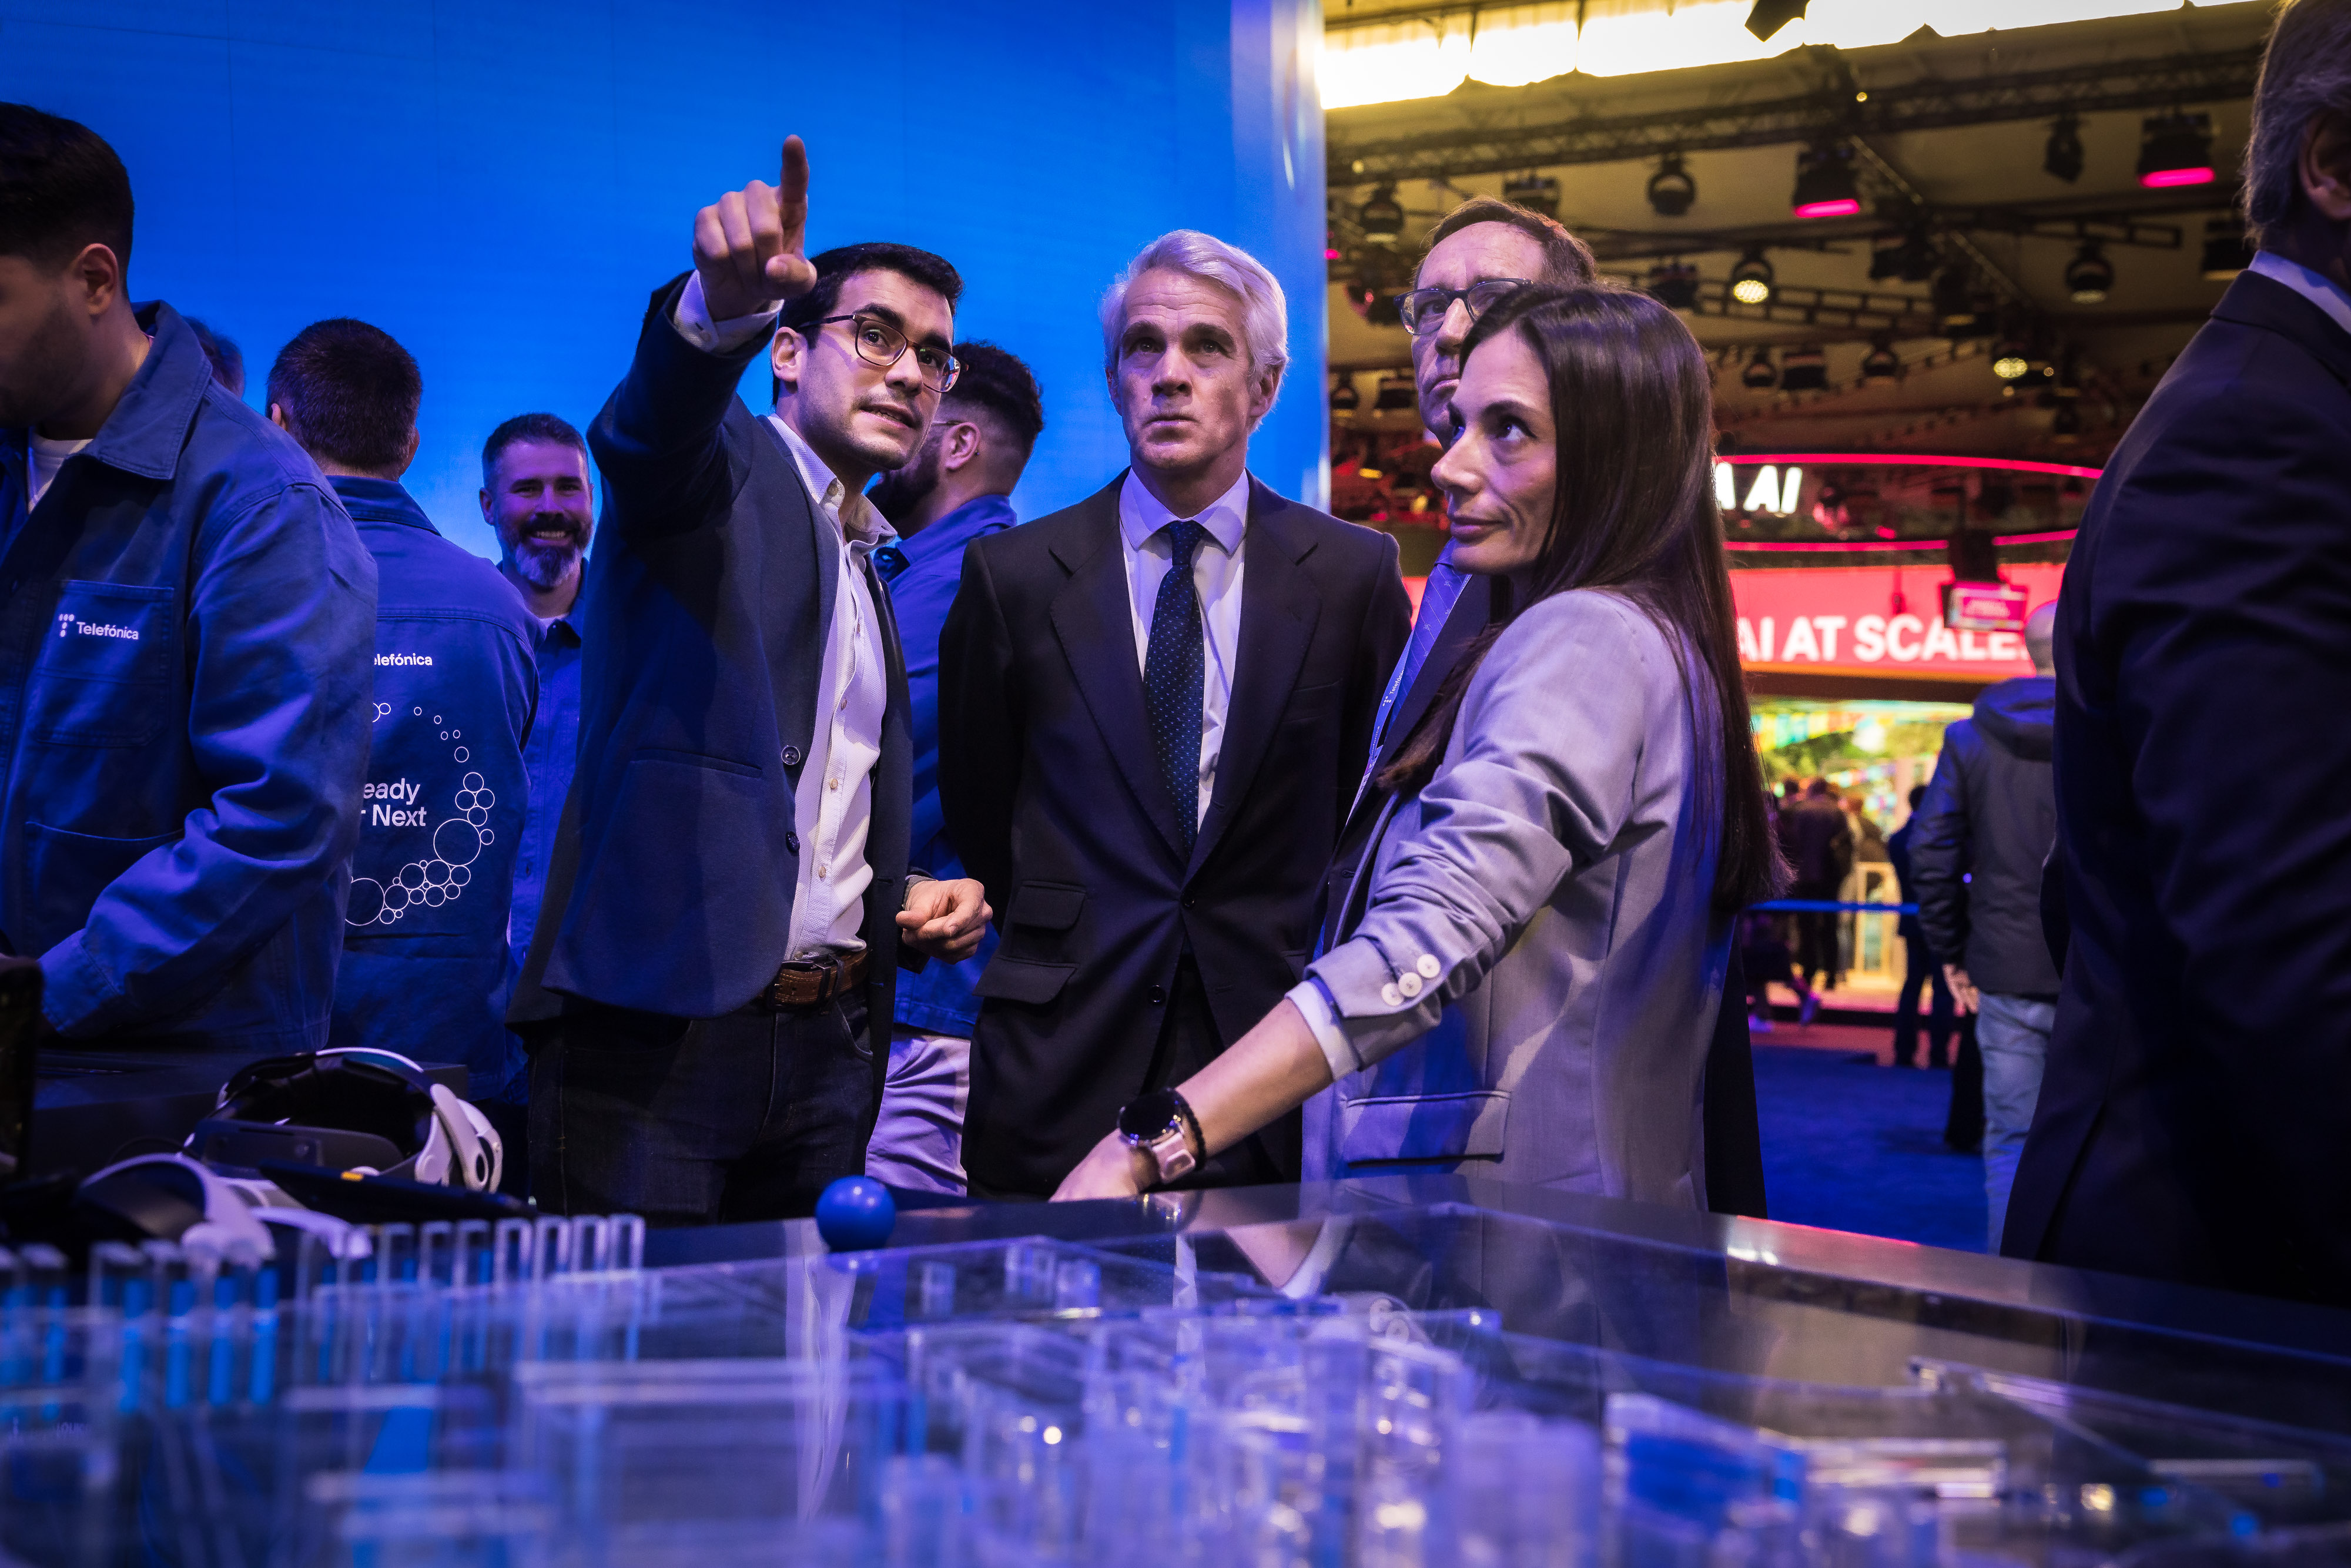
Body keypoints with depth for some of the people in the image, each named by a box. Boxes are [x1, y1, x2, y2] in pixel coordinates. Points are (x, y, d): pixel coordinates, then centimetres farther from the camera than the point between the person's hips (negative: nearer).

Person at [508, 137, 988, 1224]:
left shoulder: (874, 576, 23)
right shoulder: (719, 472, 2)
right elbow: (646, 422, -24)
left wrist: (921, 899, 10)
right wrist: (721, 302, -45)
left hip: (828, 1051, 7)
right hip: (654, 1029, -7)